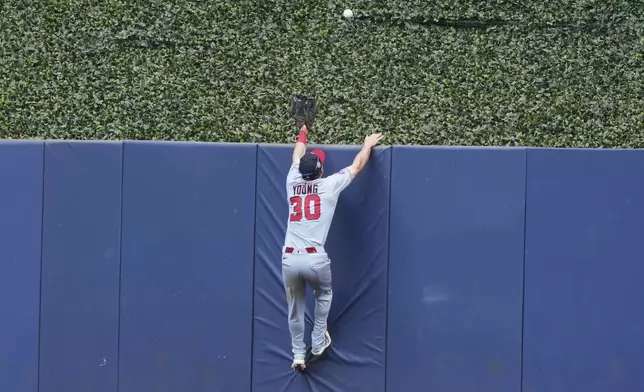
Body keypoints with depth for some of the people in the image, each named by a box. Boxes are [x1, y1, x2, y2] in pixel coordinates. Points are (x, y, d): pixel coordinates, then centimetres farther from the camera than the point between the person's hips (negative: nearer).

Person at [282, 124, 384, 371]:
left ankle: (298, 355, 19)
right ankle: (318, 343, 29)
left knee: (295, 308, 19)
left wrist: (303, 133, 49)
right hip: (315, 259, -2)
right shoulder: (330, 185, 2)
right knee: (323, 295, 28)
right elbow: (357, 166, 17)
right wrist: (368, 144, 35)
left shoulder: (293, 183, 10)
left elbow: (298, 155, 31)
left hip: (289, 259, 2)